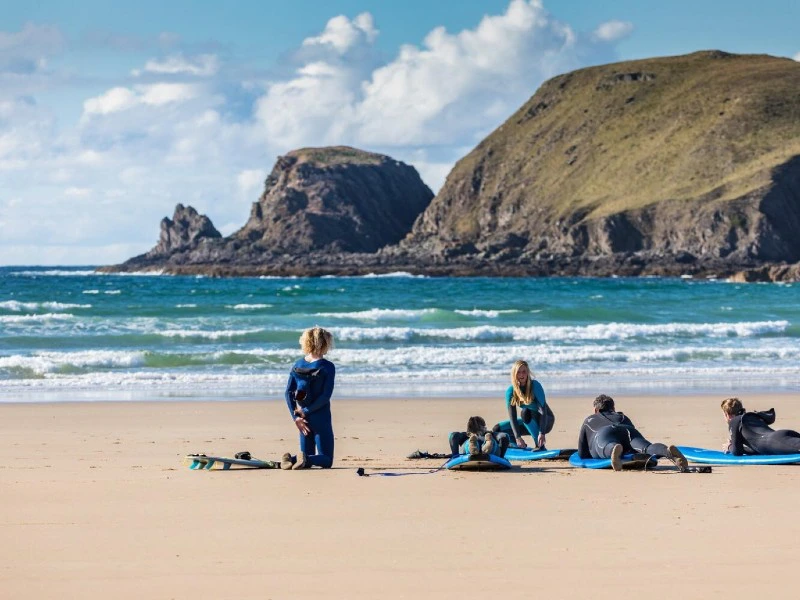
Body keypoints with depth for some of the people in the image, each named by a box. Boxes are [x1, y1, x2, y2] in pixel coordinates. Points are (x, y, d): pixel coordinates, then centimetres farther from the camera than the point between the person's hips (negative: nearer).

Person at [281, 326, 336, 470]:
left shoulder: (298, 365, 4)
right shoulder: (328, 367, -10)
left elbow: (289, 392, 1)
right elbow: (325, 396, -16)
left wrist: (296, 417, -1)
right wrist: (305, 412, -9)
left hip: (304, 418, 5)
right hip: (321, 418, -5)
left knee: (307, 461, 16)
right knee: (326, 460, 2)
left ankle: (290, 459, -16)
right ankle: (305, 458, -29)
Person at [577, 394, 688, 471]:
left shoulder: (589, 420, 39)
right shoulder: (623, 417, 44)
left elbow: (582, 453, 37)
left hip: (605, 437, -2)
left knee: (608, 448, -37)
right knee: (648, 448, -27)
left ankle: (615, 450, -75)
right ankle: (668, 452, -60)